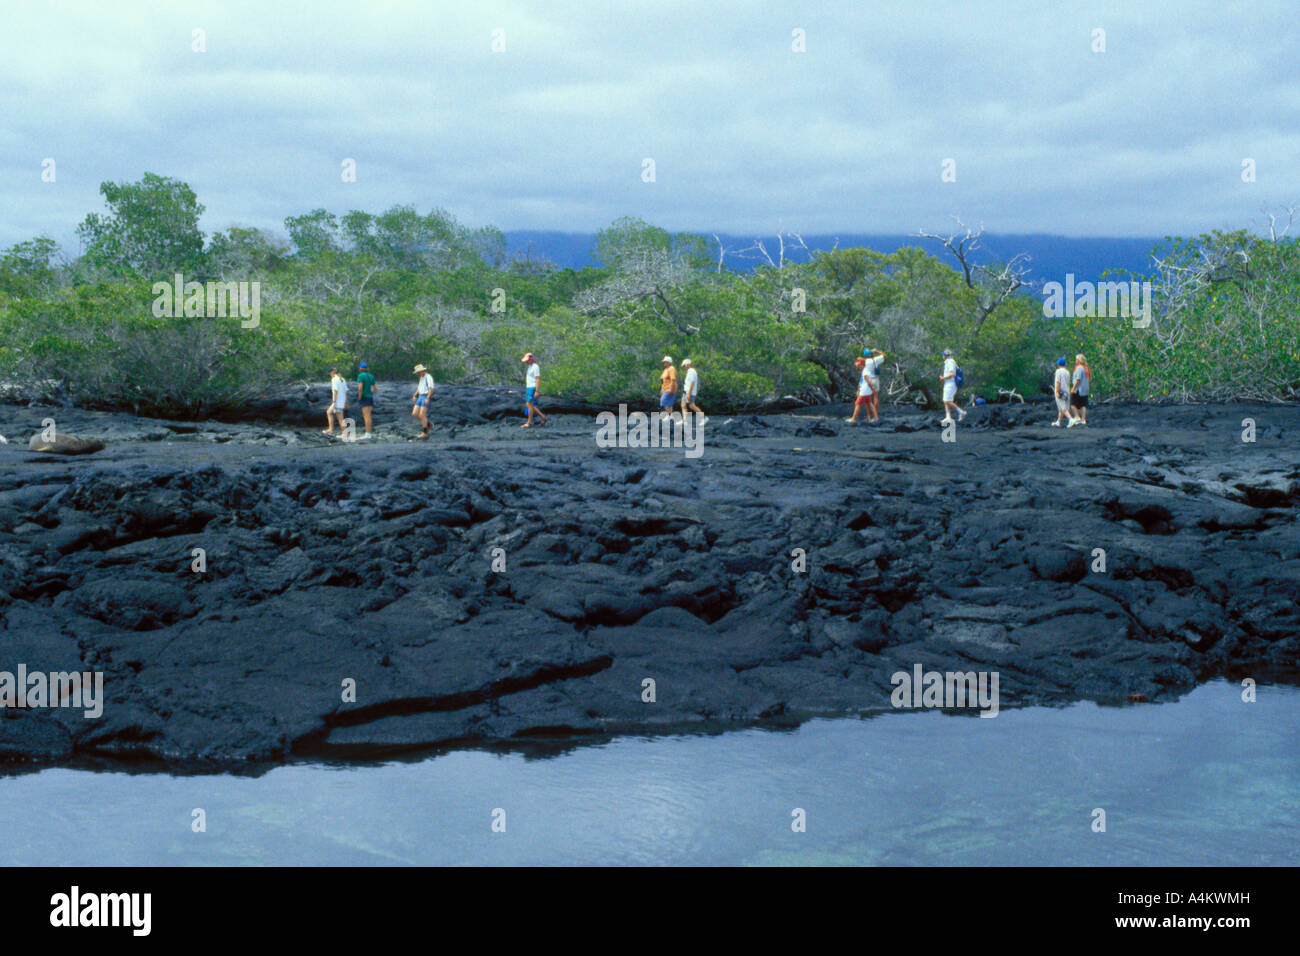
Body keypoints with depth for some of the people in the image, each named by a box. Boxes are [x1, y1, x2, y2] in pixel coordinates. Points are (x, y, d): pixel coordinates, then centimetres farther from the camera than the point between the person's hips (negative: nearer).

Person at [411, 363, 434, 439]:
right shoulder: (421, 378, 17)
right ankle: (427, 424, 18)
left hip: (426, 398, -9)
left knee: (422, 415, -12)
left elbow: (431, 388, -22)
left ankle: (425, 433, -4)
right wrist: (415, 396, 14)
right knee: (414, 414, 2)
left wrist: (428, 398, -27)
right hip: (421, 398, 9)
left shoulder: (428, 377, -13)